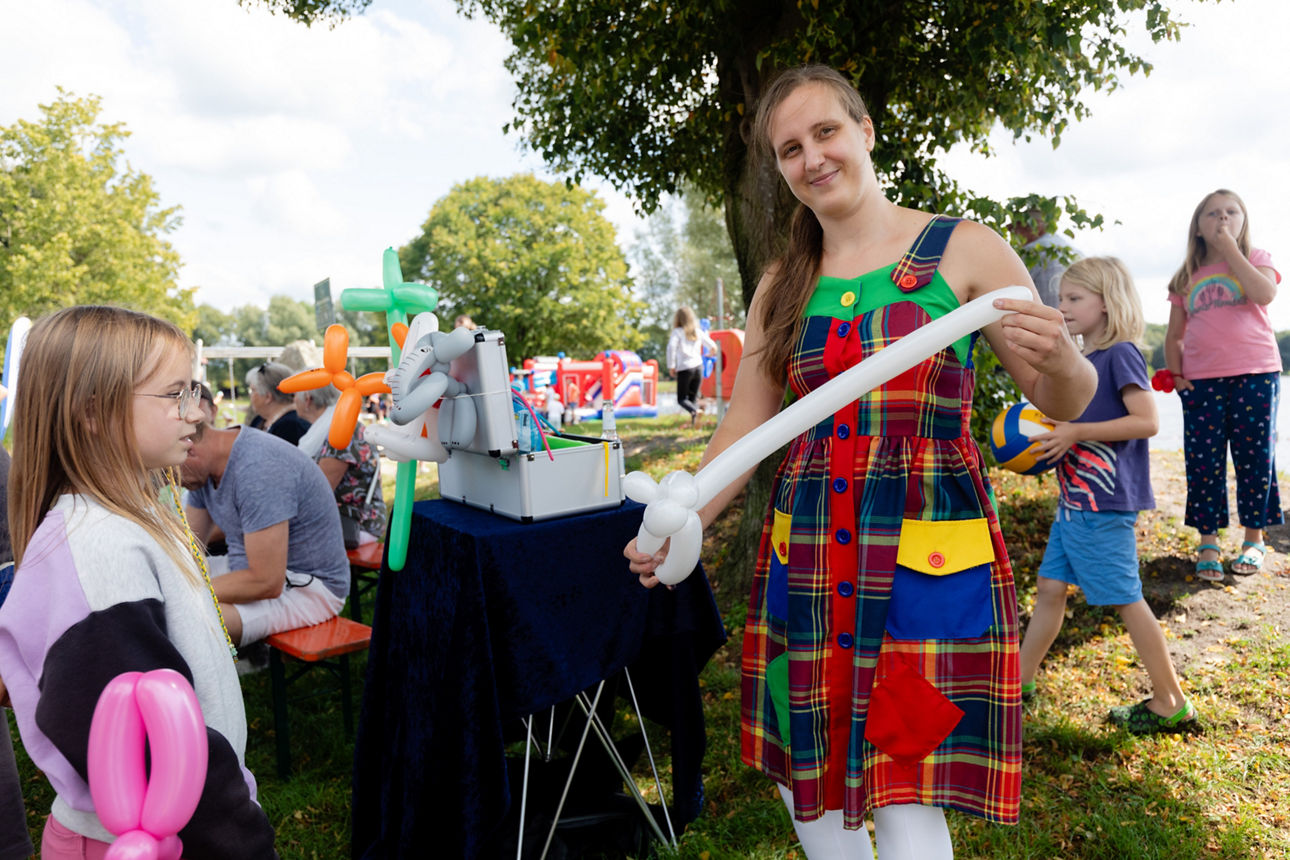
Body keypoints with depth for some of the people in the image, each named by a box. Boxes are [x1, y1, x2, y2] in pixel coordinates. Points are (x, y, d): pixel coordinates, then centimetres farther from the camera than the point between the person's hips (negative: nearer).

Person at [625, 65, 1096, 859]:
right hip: (806, 554, 4)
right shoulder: (782, 288, 11)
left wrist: (1060, 359, -21)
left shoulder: (966, 251, 0)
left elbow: (1065, 403, 2)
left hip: (930, 554, -3)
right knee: (808, 781, 12)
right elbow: (745, 431, 8)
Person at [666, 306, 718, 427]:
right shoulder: (698, 332, 9)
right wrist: (713, 349, 40)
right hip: (698, 367, 4)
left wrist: (671, 366, -10)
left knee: (682, 398, 4)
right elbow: (713, 346, 15)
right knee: (693, 397, 15)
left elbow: (671, 347, -18)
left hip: (684, 368, -4)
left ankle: (693, 411, -26)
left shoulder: (677, 332, -2)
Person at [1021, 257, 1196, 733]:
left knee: (1126, 600, 0)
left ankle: (1172, 704, 14)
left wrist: (1077, 432, -22)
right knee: (1050, 587, 13)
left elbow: (1147, 421, -20)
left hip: (1106, 504, -9)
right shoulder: (1082, 359, 13)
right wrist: (1051, 436, 8)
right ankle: (1020, 679, 23)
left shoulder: (1121, 355, -12)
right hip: (1075, 499, 9)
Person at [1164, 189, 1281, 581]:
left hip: (1255, 376, -2)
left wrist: (1230, 248, -10)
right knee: (1203, 463, 1)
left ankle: (1254, 540, 17)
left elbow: (1264, 294, -17)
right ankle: (1208, 543, 11)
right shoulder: (1188, 277, 13)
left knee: (1254, 459, 3)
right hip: (1202, 383, 2)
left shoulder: (1255, 258, 7)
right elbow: (1173, 336, 16)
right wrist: (1176, 374, 1)